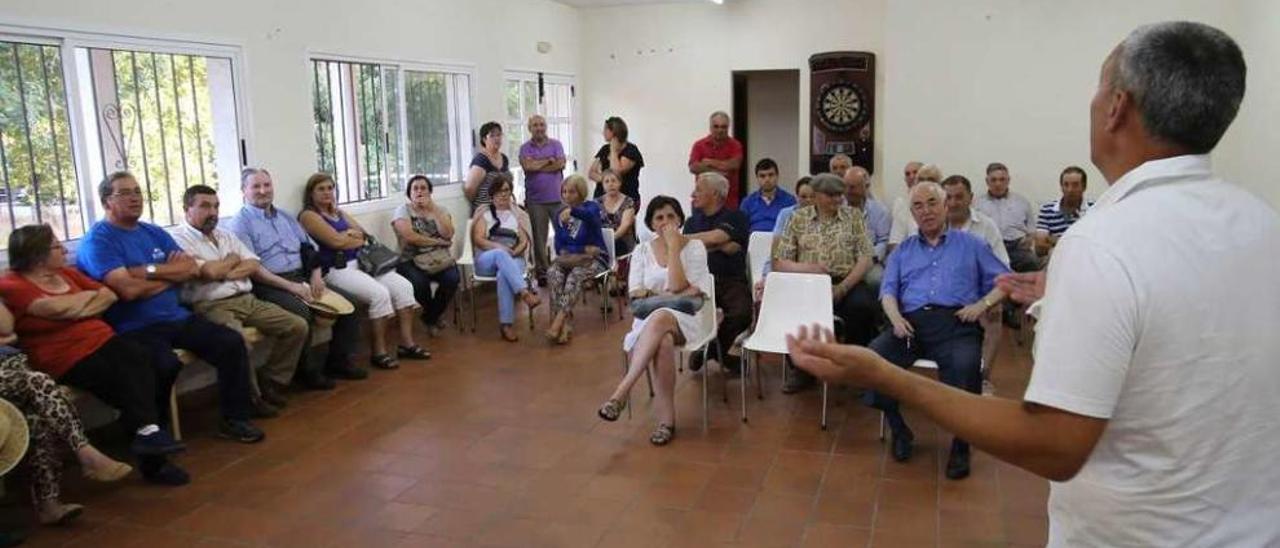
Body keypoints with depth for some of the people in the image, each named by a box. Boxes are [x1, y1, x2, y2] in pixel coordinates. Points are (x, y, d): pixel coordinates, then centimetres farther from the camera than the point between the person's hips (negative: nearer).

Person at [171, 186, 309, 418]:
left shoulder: (225, 235, 21)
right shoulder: (179, 239, -4)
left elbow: (253, 264, 11)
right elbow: (210, 272, -17)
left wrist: (226, 273, -8)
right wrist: (233, 259, 3)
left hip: (247, 299, 8)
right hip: (212, 306, -8)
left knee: (297, 326, -5)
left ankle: (269, 384, 5)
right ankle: (251, 398, -13)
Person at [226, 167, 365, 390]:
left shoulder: (286, 217, 20)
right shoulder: (240, 224, -2)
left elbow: (309, 248, 19)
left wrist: (316, 275, -2)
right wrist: (291, 286, -20)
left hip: (301, 277, 7)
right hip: (269, 285, -7)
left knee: (346, 302, -9)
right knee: (301, 310, -34)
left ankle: (338, 362, 3)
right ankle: (304, 371, -14)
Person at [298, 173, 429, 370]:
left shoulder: (339, 213, 22)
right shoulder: (309, 215, -2)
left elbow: (365, 233, 12)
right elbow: (337, 241, -13)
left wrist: (348, 234, -7)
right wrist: (360, 238, 4)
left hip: (360, 263, 8)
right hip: (336, 270, -8)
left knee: (403, 286, -9)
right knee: (379, 294, -28)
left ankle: (406, 343, -7)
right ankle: (378, 351, -18)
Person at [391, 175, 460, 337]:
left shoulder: (440, 209, 12)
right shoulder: (403, 210, 2)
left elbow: (448, 234, -7)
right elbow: (409, 236, -15)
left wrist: (432, 209, -7)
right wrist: (437, 241, -10)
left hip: (440, 260, 3)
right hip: (412, 260, -3)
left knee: (453, 278, -27)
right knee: (419, 283, -33)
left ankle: (430, 317, 1)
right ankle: (436, 315, 3)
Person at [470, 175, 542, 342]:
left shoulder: (518, 214, 19)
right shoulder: (483, 213, 14)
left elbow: (524, 242, 9)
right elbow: (478, 239, 1)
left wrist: (514, 252, -13)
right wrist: (498, 247, -17)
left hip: (513, 258, 1)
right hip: (486, 260, -1)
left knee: (504, 275, -37)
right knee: (500, 254, -39)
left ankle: (506, 324, -42)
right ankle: (526, 293, -54)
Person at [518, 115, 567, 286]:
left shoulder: (556, 144, 8)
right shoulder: (525, 148, 6)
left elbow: (561, 164, -8)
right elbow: (527, 166, -12)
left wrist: (537, 165, -7)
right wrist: (549, 160, -5)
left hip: (558, 197, 1)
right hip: (536, 200, 0)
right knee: (539, 237, 3)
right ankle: (541, 271, 12)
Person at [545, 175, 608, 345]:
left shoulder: (591, 206, -3)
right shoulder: (560, 214, 9)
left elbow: (589, 215, -31)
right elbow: (559, 247, 4)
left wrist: (571, 211, -52)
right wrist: (583, 249, -10)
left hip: (594, 258, -4)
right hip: (570, 259, 4)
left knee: (575, 276, -35)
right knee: (554, 274, -29)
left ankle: (558, 321, -38)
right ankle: (566, 324, -36)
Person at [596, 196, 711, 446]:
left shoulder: (694, 247, 3)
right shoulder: (642, 250, 12)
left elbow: (676, 286, -9)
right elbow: (635, 292, 4)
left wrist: (673, 246, -9)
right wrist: (668, 295, -10)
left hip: (684, 318, -2)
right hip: (649, 318, 2)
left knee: (659, 318, -39)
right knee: (662, 342, -36)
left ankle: (622, 392, -42)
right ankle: (666, 420, -31)